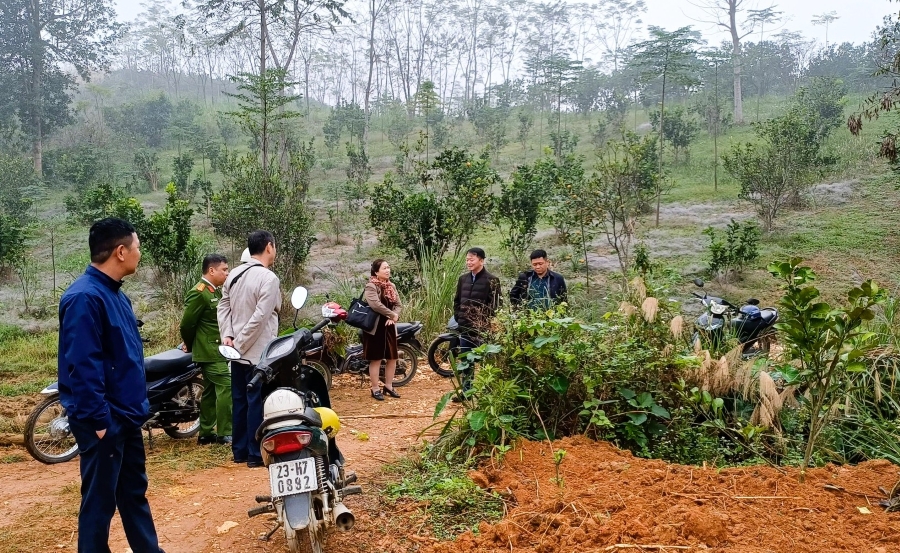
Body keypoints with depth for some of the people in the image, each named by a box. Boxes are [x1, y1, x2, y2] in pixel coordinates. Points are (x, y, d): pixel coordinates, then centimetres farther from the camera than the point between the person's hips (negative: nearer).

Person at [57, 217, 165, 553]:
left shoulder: (115, 293, 10)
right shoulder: (85, 297, -21)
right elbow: (83, 365, -24)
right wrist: (99, 419, -22)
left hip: (126, 415, 10)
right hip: (104, 420, -10)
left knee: (134, 491, 19)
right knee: (100, 500, 4)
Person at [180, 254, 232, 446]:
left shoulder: (217, 291, 15)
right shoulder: (199, 293, -15)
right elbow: (187, 323, -13)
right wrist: (190, 346, 2)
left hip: (218, 350, 9)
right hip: (210, 352, -9)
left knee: (211, 391, 13)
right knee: (226, 388, -12)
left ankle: (206, 433, 20)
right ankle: (225, 433, -8)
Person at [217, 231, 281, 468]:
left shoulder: (234, 275, 9)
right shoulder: (268, 278, -16)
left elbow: (223, 308, 10)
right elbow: (260, 317, -22)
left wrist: (227, 336, 3)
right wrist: (240, 342, -15)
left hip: (238, 352, 8)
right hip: (259, 352, -8)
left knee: (239, 401, 14)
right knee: (257, 403, -1)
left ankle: (239, 451, 22)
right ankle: (256, 454, 6)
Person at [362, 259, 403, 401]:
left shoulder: (391, 286, 11)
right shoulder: (370, 286, -13)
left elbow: (398, 304, 9)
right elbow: (375, 305, -27)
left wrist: (393, 317, -11)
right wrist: (392, 314, -20)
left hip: (389, 327, 7)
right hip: (375, 327, -7)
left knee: (392, 357, 11)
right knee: (376, 359, -1)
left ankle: (388, 386, 25)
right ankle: (375, 389, 10)